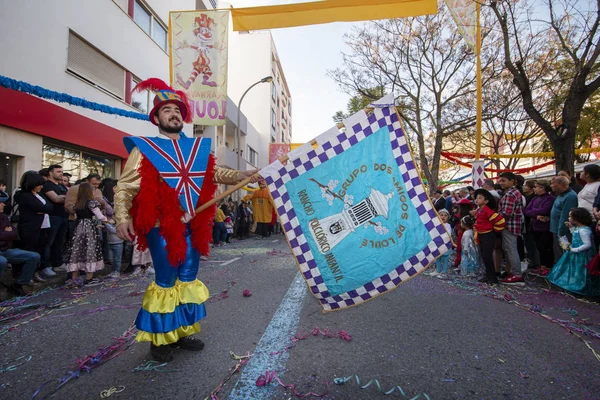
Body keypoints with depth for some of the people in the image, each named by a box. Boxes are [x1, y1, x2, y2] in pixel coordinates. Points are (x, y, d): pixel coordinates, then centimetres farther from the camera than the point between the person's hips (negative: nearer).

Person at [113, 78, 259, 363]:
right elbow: (125, 187, -4)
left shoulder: (197, 147, 11)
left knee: (189, 280, 12)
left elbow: (214, 173, 15)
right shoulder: (144, 148, -2)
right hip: (162, 228, -5)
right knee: (166, 282, 1)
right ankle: (159, 339, 20)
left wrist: (238, 176, -2)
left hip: (193, 226, 5)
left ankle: (182, 332, 28)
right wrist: (122, 217, -17)